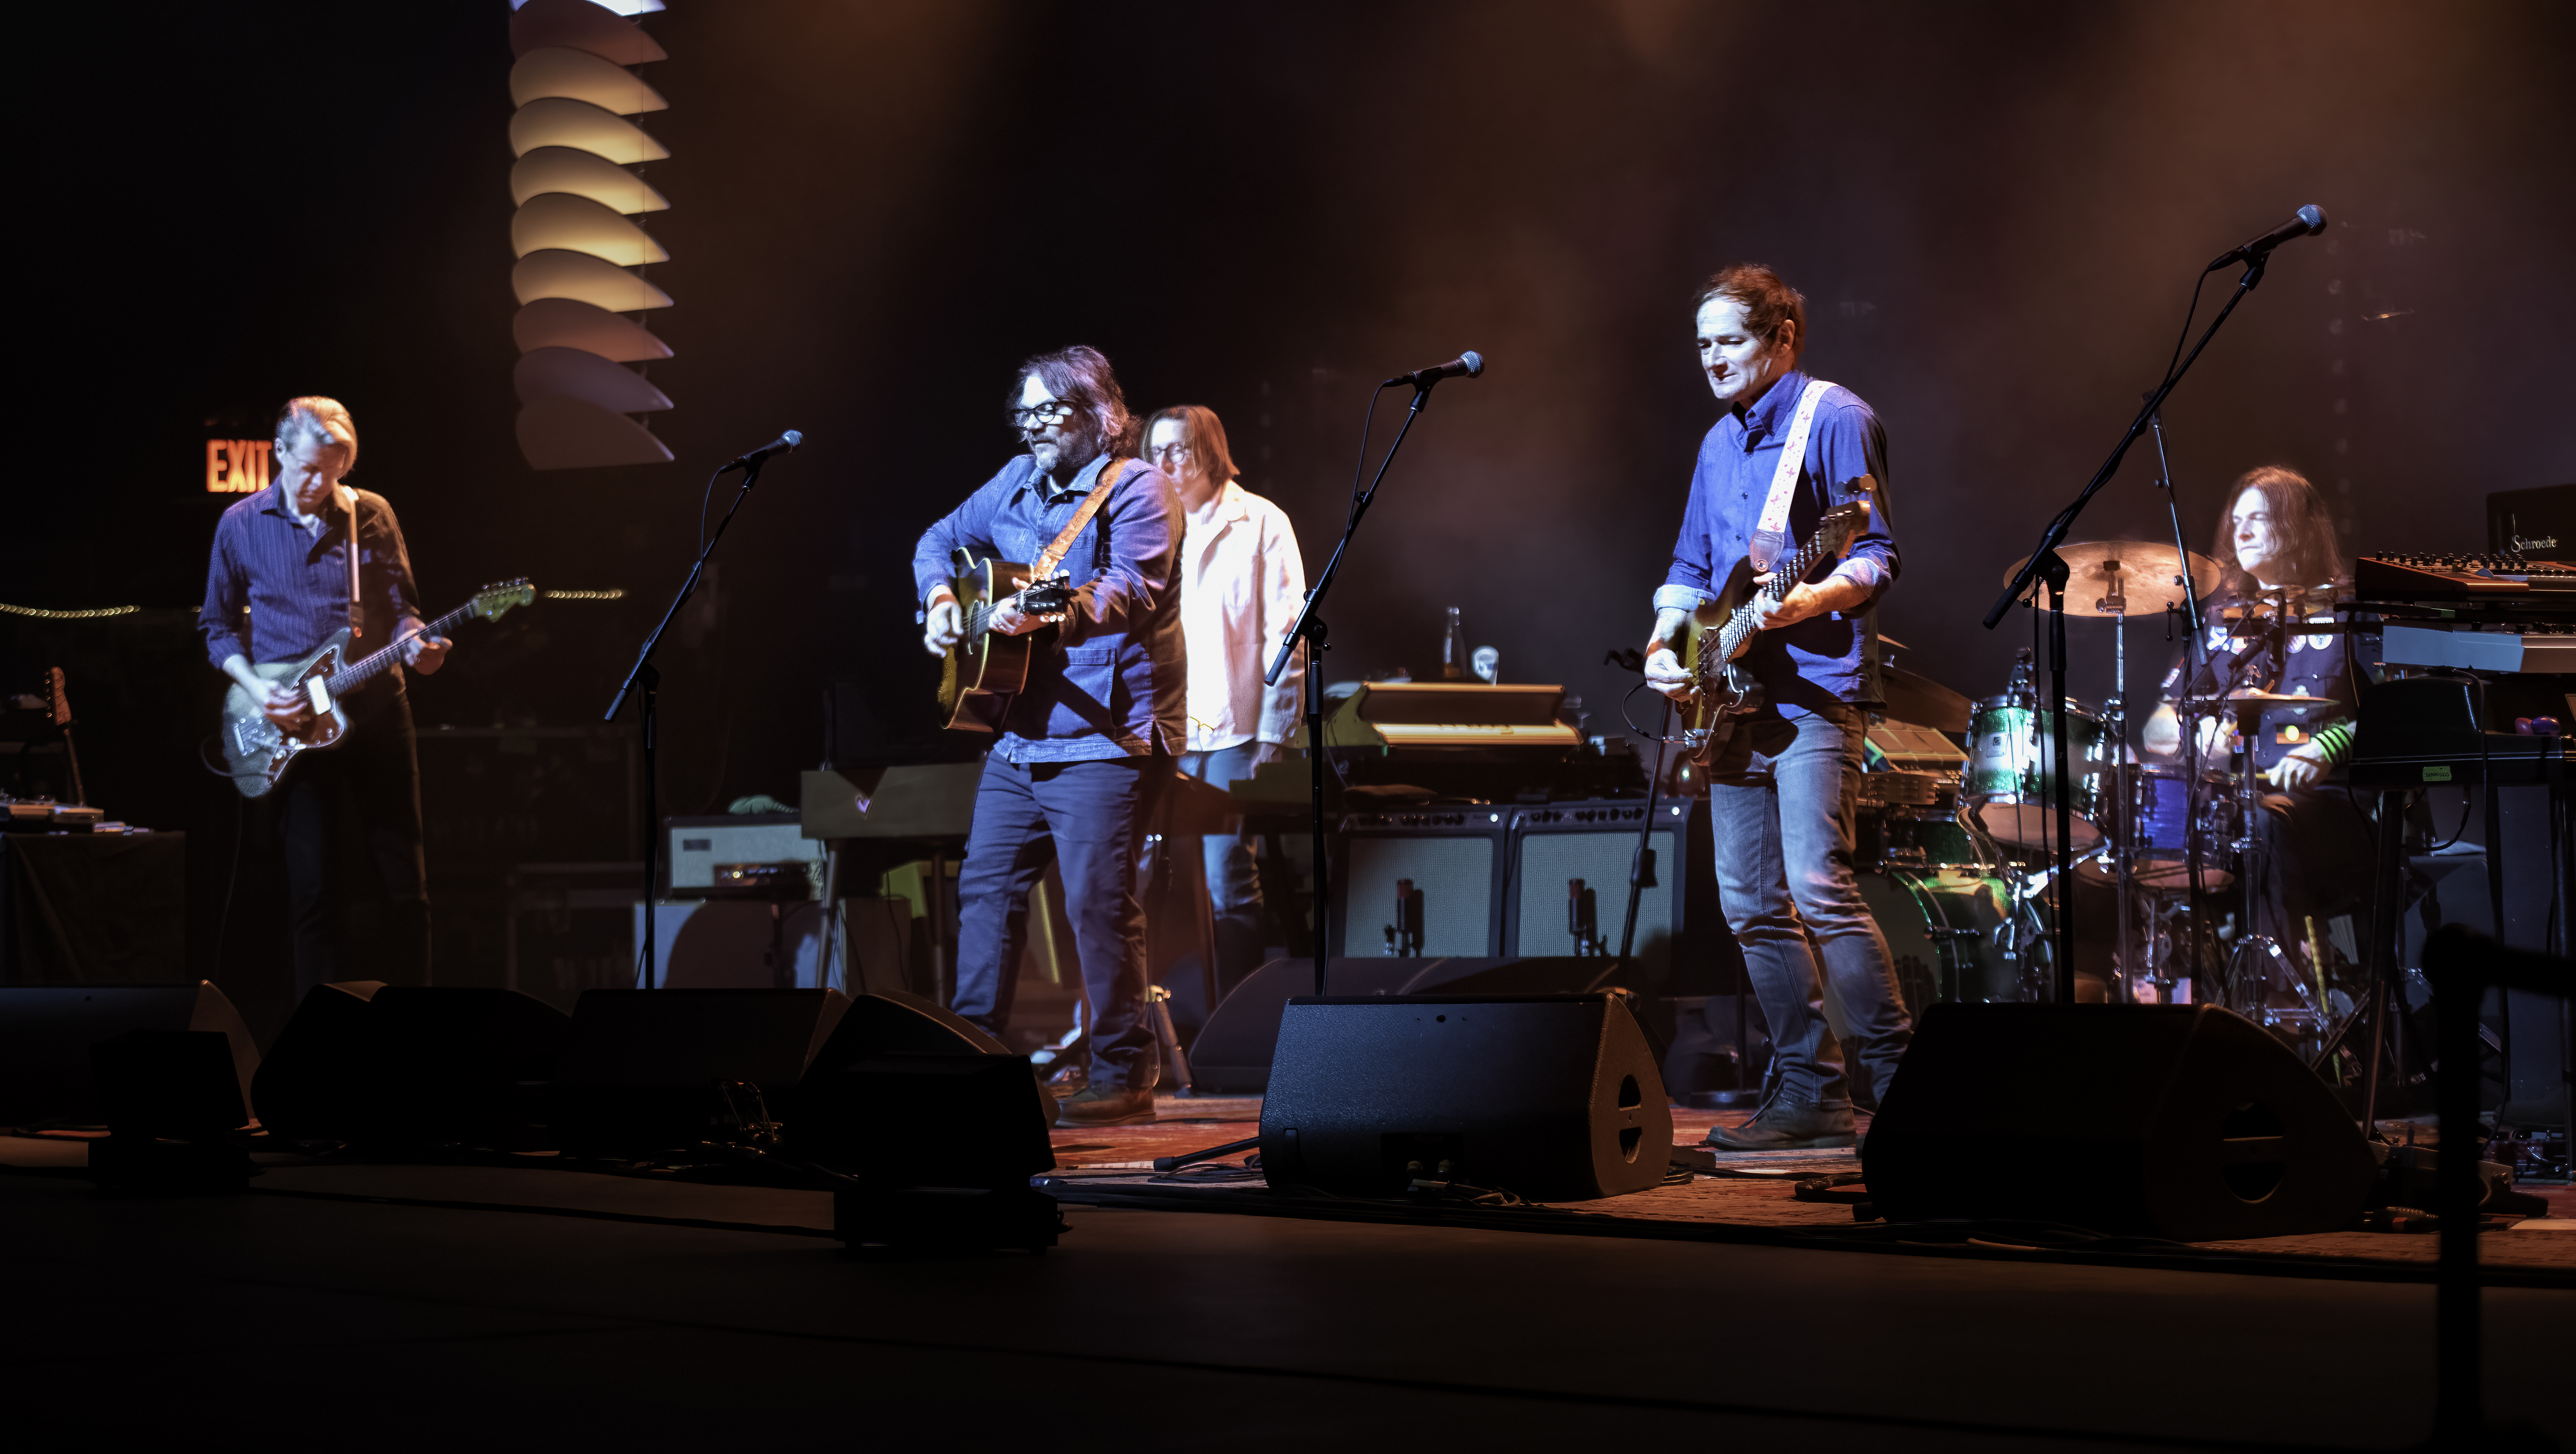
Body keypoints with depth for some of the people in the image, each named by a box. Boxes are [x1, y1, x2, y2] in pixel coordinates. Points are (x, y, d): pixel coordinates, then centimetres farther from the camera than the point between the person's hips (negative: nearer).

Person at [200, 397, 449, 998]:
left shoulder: (373, 515, 5)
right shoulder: (240, 525, 2)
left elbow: (401, 607, 10)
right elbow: (218, 625, 8)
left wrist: (414, 643, -13)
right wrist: (255, 687, -9)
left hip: (377, 714, 1)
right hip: (294, 725, -1)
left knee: (404, 882, 2)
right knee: (316, 890, -1)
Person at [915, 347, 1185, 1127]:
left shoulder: (1135, 489, -9)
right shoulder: (1019, 482, 15)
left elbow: (1133, 588, -25)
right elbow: (941, 539, 27)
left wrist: (1047, 614, -40)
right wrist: (940, 599, 7)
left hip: (1104, 733, -8)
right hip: (1020, 733, 8)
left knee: (1098, 900, -11)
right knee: (986, 885, 11)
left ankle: (1124, 1076, -4)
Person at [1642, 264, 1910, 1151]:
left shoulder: (1833, 420, -6)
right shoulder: (1719, 443, 18)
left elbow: (1875, 559, -11)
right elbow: (1691, 564, 23)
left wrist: (1803, 603, -29)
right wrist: (1664, 644, 5)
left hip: (1815, 687, -8)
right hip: (1736, 696, 8)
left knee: (1817, 886, -16)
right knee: (1750, 902, 6)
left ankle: (1896, 1078, -9)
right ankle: (1811, 1092, 12)